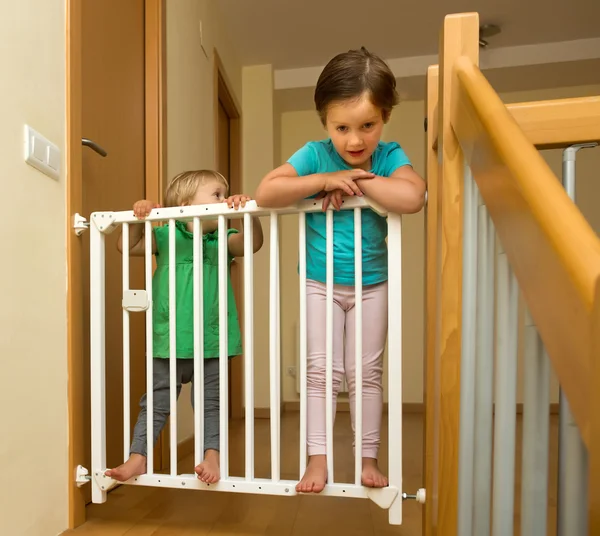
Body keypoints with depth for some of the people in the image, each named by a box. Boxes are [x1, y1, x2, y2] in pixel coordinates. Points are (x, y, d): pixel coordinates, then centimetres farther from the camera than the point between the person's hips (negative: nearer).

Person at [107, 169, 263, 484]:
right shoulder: (166, 237, 2)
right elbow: (127, 247, 6)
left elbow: (253, 244, -11)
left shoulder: (223, 240, 5)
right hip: (169, 341, 0)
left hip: (211, 342, 1)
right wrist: (138, 218, -7)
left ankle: (212, 455, 22)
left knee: (210, 403, 11)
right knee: (156, 402, 13)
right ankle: (138, 457, 26)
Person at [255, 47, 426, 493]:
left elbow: (413, 197, -33)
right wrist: (324, 179, -28)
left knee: (366, 372, 9)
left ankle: (368, 457, 24)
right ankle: (317, 457, 16)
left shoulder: (389, 156, -12)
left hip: (371, 284, 1)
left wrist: (357, 181, -27)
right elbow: (265, 193, -23)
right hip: (320, 283, 0)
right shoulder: (316, 155, -12)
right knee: (321, 371, 4)